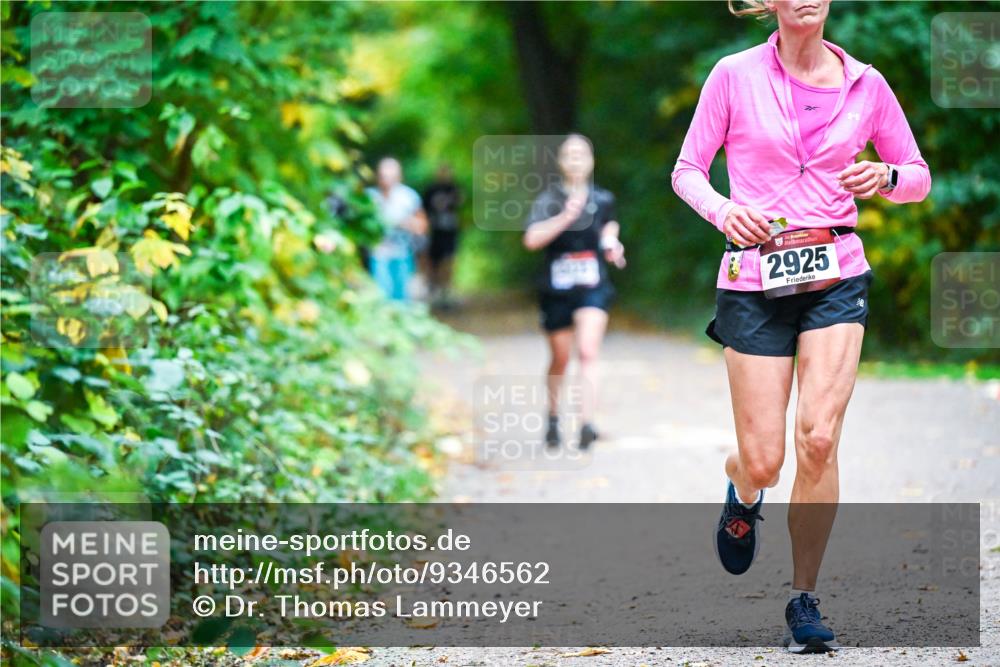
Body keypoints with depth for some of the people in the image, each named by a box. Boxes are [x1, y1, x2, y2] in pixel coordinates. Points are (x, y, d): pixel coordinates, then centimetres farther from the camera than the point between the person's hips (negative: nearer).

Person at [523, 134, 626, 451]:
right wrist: (565, 218, -29)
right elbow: (532, 239, -20)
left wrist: (611, 243, 2)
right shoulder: (549, 199, -6)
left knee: (588, 352, -18)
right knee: (560, 359, 13)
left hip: (593, 288, 0)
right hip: (557, 290, 0)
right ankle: (553, 418, 36)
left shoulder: (603, 199, 3)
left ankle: (586, 422, -25)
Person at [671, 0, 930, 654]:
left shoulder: (865, 84, 5)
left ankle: (804, 601, 0)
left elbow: (918, 176, 14)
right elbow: (687, 170, 5)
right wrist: (722, 209, -16)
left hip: (836, 279, 1)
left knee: (818, 438, -16)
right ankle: (742, 491, 36)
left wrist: (885, 178, -8)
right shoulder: (735, 75, -1)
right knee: (764, 462, -4)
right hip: (755, 281, -1)